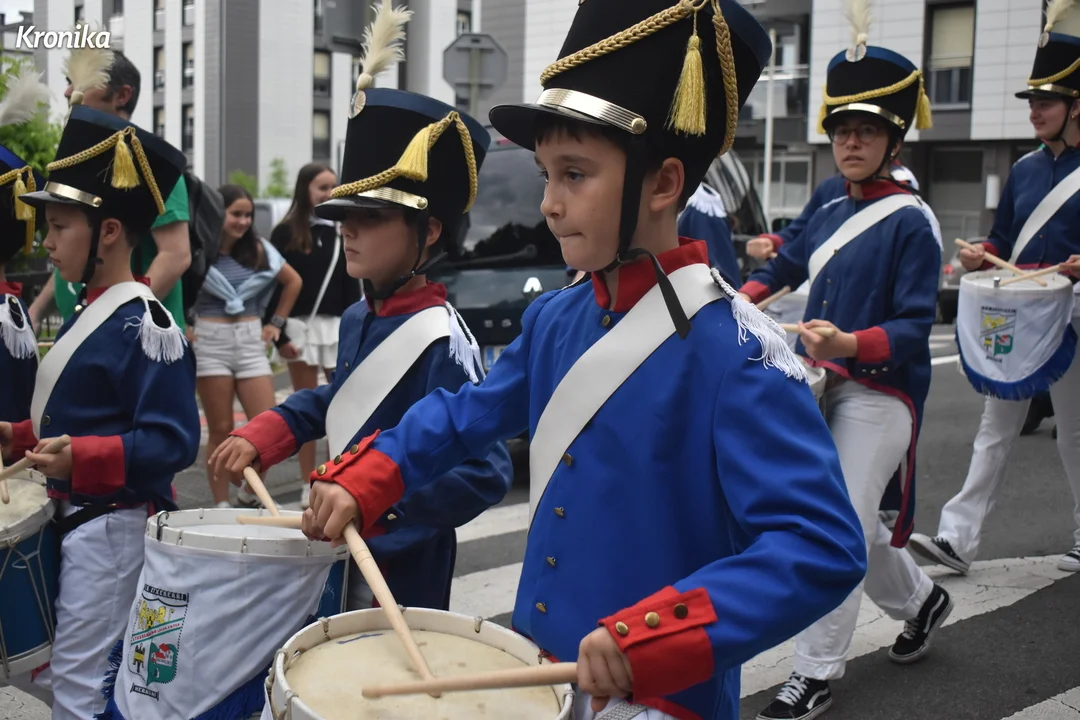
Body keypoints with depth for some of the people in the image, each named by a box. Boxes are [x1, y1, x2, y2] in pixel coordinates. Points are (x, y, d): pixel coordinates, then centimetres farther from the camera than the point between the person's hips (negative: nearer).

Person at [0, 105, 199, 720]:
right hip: (77, 516, 9)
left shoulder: (145, 325, -19)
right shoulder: (88, 312, 10)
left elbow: (172, 441, -23)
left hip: (114, 525, -9)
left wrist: (79, 460, -31)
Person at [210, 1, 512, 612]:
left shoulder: (444, 343, -22)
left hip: (403, 575, -8)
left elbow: (486, 474, -25)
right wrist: (259, 437, 9)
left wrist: (376, 513, -27)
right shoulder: (358, 319, 4)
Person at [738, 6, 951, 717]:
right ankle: (921, 599, 44)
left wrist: (849, 344, -34)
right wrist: (744, 297, 14)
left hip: (879, 397, -8)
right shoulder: (829, 215, 11)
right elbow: (786, 266, 30)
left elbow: (916, 326, -17)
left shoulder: (910, 222, -11)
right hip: (821, 390, 8)